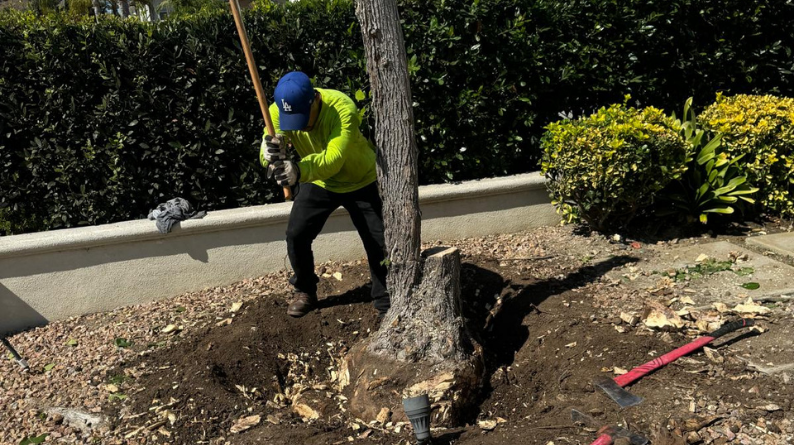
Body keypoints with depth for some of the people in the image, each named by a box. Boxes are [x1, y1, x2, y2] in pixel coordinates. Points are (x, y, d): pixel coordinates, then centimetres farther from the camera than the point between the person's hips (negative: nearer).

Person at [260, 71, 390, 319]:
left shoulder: (343, 109, -36)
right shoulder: (278, 111, -22)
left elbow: (333, 159, -46)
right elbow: (267, 154, -30)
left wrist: (300, 171, -64)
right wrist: (272, 153, -55)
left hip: (360, 181, -3)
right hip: (318, 182, 4)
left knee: (378, 242, -4)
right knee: (296, 235, -2)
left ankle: (385, 304, 14)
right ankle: (304, 292, 23)